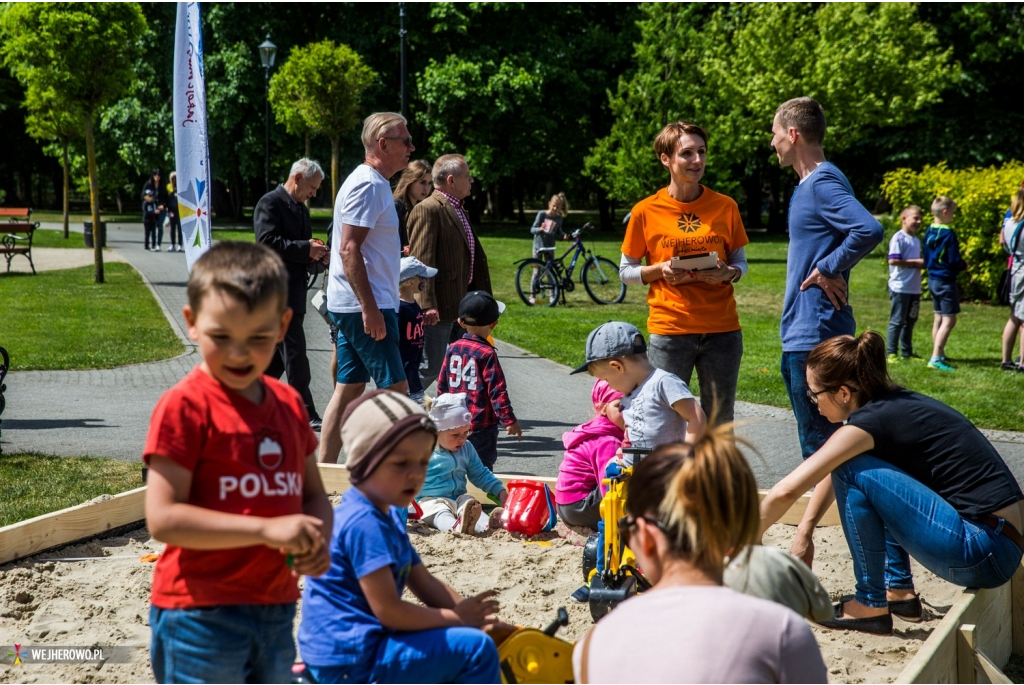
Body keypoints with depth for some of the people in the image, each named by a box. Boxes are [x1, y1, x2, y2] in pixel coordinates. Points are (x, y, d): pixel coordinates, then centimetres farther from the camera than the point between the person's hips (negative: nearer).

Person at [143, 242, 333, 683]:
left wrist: (317, 540, -7)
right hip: (200, 614, -7)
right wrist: (267, 529, -25)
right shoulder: (185, 407, -13)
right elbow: (162, 518, -19)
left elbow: (314, 495, 17)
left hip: (276, 610, 7)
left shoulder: (289, 405, 8)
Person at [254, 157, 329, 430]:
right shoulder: (270, 203, -10)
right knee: (295, 354, -9)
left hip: (294, 291, 9)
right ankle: (306, 415, -7)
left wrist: (316, 252, 5)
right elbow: (267, 242, -21)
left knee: (280, 355, 12)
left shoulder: (301, 209, 19)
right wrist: (305, 249, -22)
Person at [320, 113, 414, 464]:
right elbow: (349, 250, -22)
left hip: (353, 306, 10)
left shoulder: (374, 184, 18)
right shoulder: (368, 185, -15)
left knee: (349, 389, 10)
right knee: (395, 389, -8)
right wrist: (370, 309, -24)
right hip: (363, 305, -10)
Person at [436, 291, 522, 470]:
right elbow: (497, 391, -15)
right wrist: (509, 420, -10)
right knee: (483, 467, -3)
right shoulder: (487, 354, -14)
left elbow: (442, 385, 11)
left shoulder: (453, 349, 3)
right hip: (482, 425, -6)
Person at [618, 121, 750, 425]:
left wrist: (728, 273, -10)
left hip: (722, 330, 2)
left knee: (720, 424, 5)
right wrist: (660, 270, -12)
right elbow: (626, 271, 6)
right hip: (669, 331, -2)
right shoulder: (646, 212, -1)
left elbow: (740, 263, 13)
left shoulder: (725, 207, 4)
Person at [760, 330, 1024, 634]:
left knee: (854, 472, -11)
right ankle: (899, 591, 20)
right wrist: (805, 531, 30)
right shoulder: (897, 404, 12)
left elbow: (787, 491, -15)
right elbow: (831, 473, 28)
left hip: (985, 553, -9)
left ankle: (871, 606, -1)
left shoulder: (874, 420, -14)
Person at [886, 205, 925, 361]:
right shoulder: (898, 238, -11)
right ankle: (891, 352, 2)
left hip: (914, 288, 8)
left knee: (910, 321, 13)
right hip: (900, 287, -8)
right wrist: (915, 262, -17)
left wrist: (923, 264, 2)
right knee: (897, 321, -3)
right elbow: (893, 260, -20)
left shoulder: (916, 241, 15)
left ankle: (907, 352, 20)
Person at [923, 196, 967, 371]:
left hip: (932, 279, 9)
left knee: (939, 318, 17)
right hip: (946, 281, -9)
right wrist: (964, 266, 2)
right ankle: (935, 358, -14)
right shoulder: (948, 234, -19)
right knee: (949, 320, -6)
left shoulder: (929, 231, 6)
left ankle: (939, 355, 25)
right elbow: (954, 261, -17)